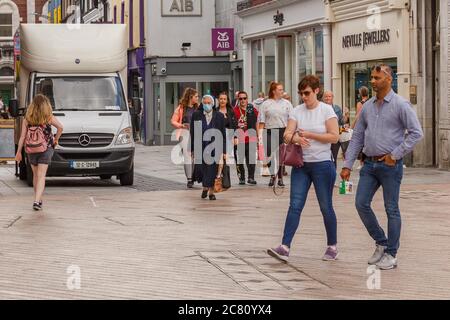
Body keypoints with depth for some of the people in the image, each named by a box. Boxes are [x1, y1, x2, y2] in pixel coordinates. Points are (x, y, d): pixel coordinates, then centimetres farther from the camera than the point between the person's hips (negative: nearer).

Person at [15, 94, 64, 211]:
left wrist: (19, 152, 3)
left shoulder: (27, 119, -1)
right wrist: (56, 139, -2)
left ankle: (39, 200, 28)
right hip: (46, 149, -2)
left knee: (36, 175, 19)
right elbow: (60, 127, -18)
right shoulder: (49, 118, -6)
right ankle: (37, 201, -18)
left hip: (32, 150, 2)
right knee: (41, 176, -4)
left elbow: (22, 136, -1)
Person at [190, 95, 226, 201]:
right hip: (201, 147, 0)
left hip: (214, 147, 0)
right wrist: (193, 149, 1)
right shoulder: (196, 115, 4)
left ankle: (211, 191, 12)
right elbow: (192, 133, 6)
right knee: (202, 169, 1)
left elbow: (223, 134, 4)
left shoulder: (219, 116, 4)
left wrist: (224, 150, 0)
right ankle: (205, 187, 27)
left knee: (212, 170, -1)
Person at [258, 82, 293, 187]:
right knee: (269, 154, -6)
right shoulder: (266, 104, 5)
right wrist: (260, 134, -4)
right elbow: (261, 121, 4)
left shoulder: (287, 103, 9)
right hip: (270, 132, -1)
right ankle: (272, 175, 13)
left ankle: (280, 178, 13)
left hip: (283, 131, 1)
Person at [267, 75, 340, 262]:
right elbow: (287, 134, -2)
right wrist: (295, 137, -25)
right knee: (295, 206, -4)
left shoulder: (326, 110, -4)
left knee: (326, 207, 4)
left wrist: (309, 135, -13)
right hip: (301, 164, 4)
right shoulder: (297, 111, 7)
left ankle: (332, 247, 18)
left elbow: (334, 136, -10)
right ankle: (285, 247, -10)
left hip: (322, 164, -3)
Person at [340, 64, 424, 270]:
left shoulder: (400, 105, -7)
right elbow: (357, 137, 14)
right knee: (361, 203, -1)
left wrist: (395, 155, -13)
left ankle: (391, 254, 9)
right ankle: (381, 243, 17)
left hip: (390, 165, -6)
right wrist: (347, 165, 8)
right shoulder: (367, 106, 11)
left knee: (391, 210, 1)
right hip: (369, 164, 6)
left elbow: (416, 133, -12)